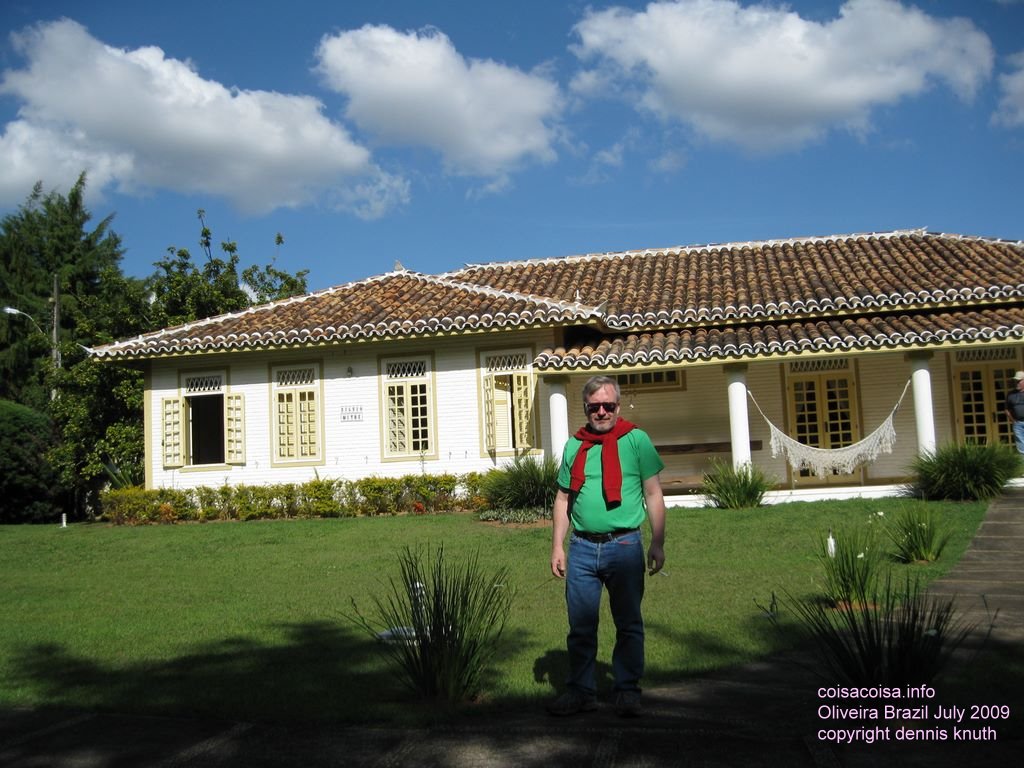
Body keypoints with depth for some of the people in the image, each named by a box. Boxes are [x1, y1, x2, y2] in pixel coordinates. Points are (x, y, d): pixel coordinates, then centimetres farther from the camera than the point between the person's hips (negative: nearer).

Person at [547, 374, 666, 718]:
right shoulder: (574, 445, 9)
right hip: (582, 547, 3)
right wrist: (557, 546, 8)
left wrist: (657, 543, -4)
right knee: (580, 625, 7)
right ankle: (581, 691, 18)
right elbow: (563, 499, 14)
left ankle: (627, 691, 18)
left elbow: (653, 494, 1)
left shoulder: (636, 439, 0)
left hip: (624, 545, -3)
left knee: (628, 624, 6)